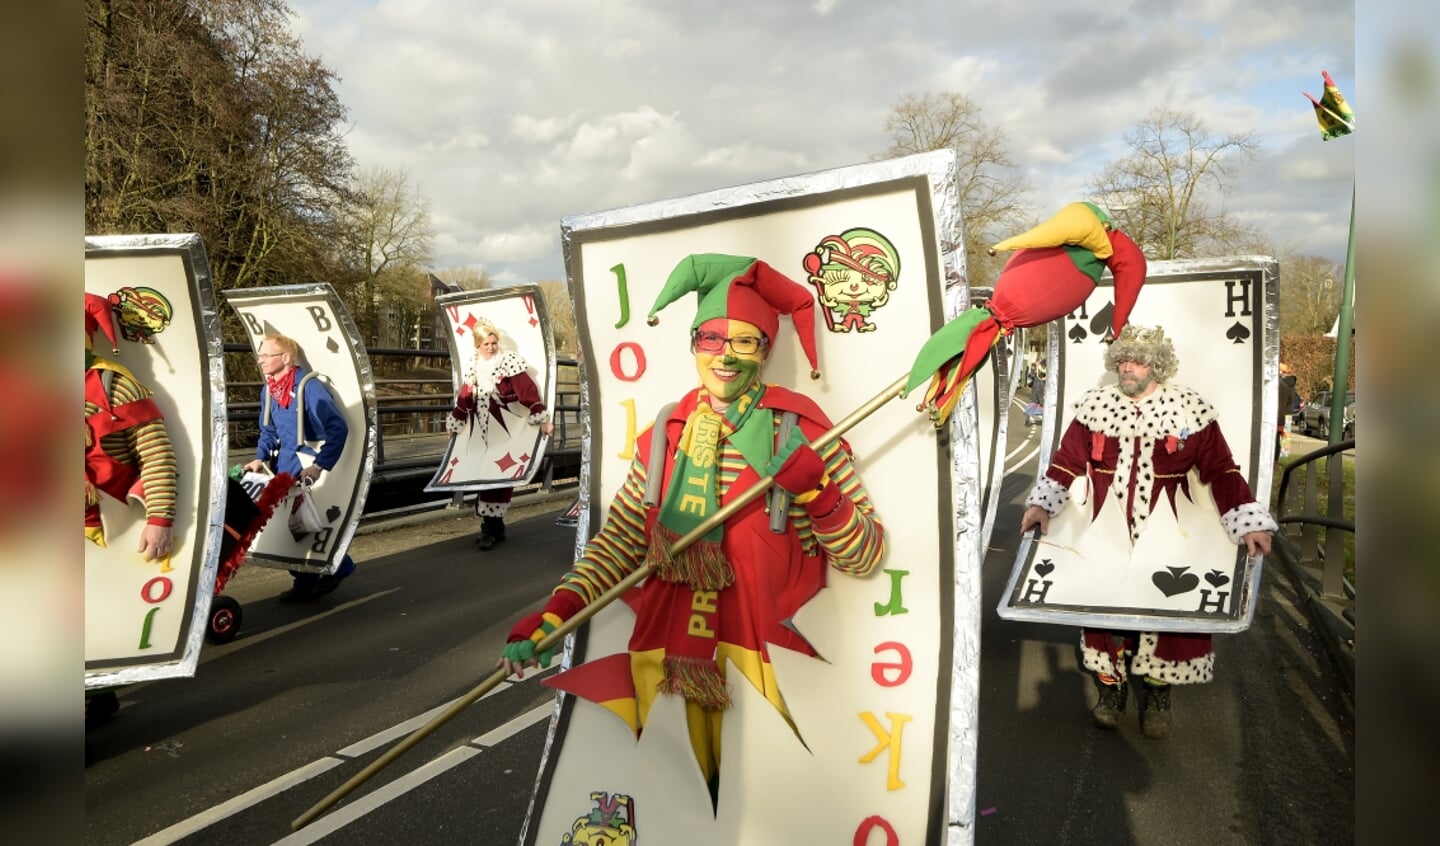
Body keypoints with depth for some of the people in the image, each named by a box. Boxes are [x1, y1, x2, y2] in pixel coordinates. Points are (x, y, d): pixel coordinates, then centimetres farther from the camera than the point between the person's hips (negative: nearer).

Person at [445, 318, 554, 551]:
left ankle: (490, 529, 1)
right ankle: (496, 527, 18)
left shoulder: (509, 361, -6)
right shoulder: (473, 367, 11)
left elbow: (528, 392, -13)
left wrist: (542, 419, -19)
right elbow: (464, 397, 16)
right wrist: (454, 423, 20)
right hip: (481, 432, 6)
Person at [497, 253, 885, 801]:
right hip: (666, 668, 3)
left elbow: (864, 557, -7)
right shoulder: (665, 435, 3)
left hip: (761, 671, -3)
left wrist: (814, 488, -22)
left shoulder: (799, 432, -7)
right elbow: (619, 540, 6)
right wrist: (551, 617, -4)